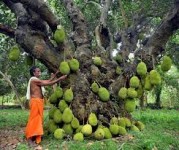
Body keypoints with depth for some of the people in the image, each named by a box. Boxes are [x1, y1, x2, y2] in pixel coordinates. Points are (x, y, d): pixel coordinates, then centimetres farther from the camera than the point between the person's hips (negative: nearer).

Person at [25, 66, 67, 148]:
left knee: (37, 119, 12)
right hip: (35, 101, -10)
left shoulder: (36, 80, 18)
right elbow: (49, 83, -15)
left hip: (38, 101, 10)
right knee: (34, 119, -6)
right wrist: (60, 78, -10)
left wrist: (56, 73, 18)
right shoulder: (34, 80, -13)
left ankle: (34, 137, 19)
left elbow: (48, 80, 20)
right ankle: (30, 138, 0)